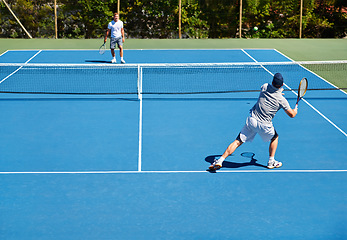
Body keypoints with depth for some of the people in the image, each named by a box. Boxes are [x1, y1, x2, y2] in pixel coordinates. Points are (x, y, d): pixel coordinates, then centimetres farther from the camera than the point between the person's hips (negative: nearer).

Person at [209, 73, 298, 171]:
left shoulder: (265, 86, 0)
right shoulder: (281, 100, -7)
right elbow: (292, 114, 4)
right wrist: (296, 108, 25)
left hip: (251, 119, 2)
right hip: (264, 125, -2)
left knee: (238, 141, 5)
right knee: (274, 137, 28)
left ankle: (220, 161, -2)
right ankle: (271, 162, 30)